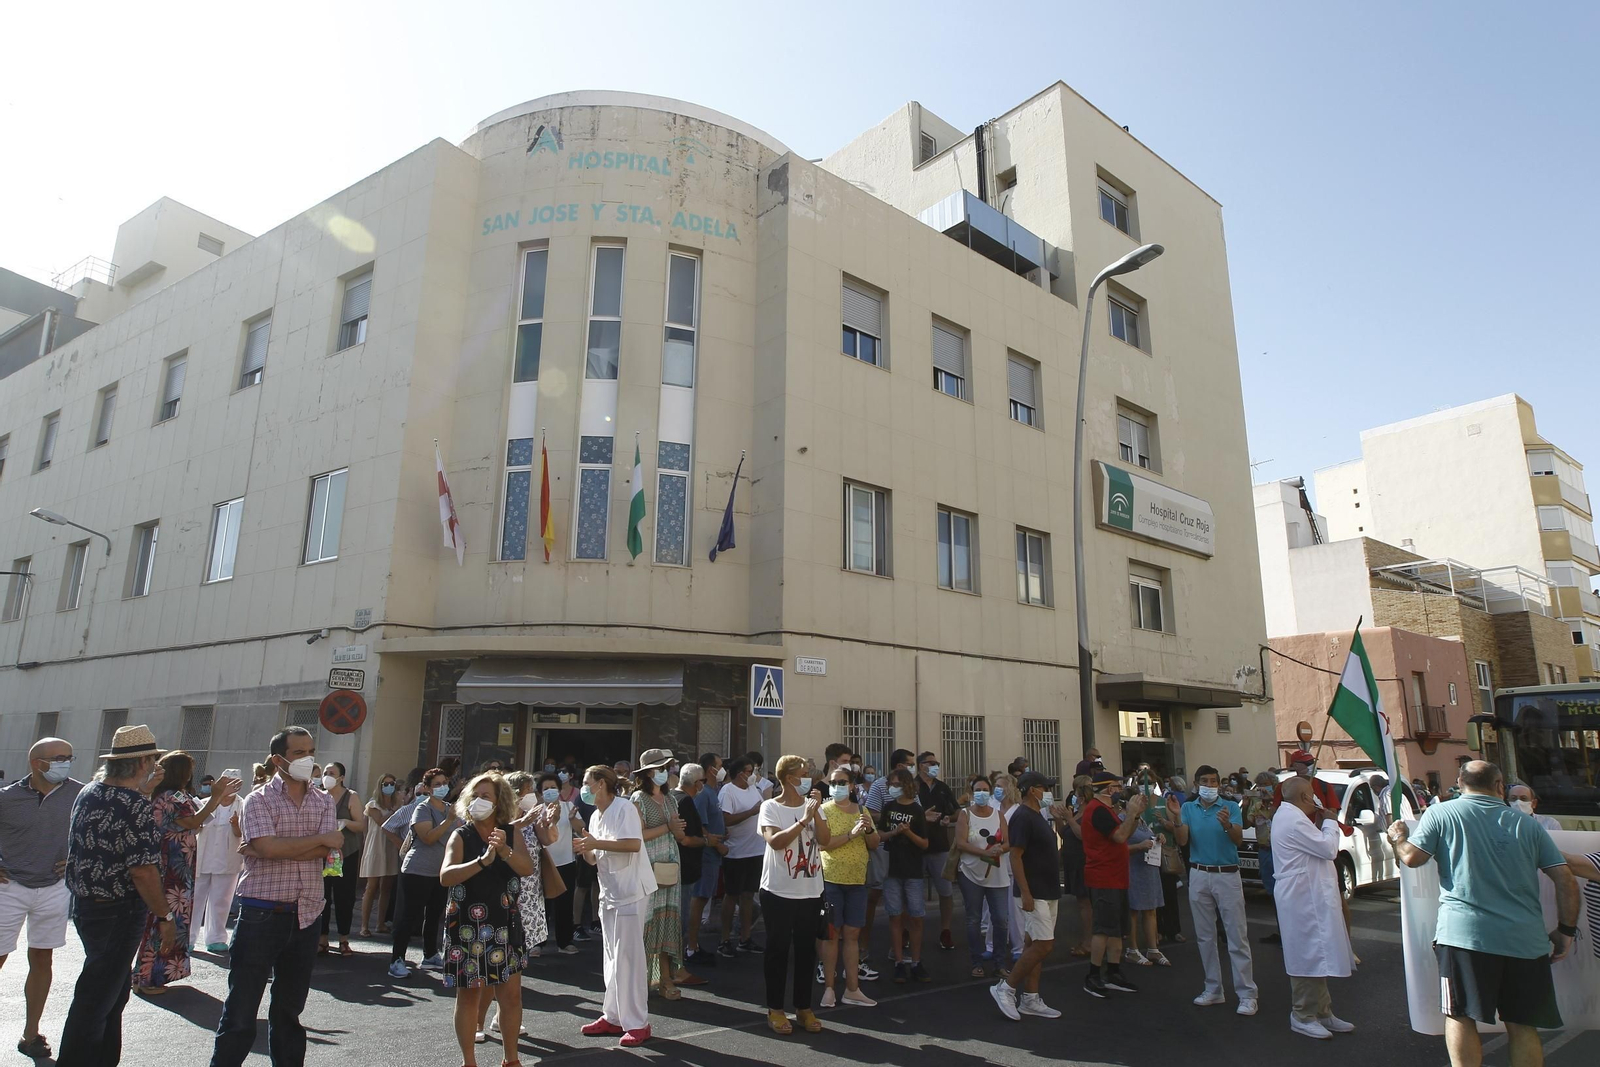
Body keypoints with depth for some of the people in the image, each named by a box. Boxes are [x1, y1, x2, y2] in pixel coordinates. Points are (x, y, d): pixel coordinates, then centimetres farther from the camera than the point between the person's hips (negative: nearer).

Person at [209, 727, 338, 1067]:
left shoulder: (323, 802, 8)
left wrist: (264, 852, -14)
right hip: (262, 914, -4)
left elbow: (324, 853, -7)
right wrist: (321, 839, -11)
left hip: (306, 915, 4)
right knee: (241, 1007, 3)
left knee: (289, 1007, 15)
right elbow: (269, 847, -19)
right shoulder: (258, 800, -3)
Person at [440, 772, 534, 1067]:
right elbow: (445, 876, -18)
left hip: (505, 926, 2)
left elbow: (527, 867, -13)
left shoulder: (511, 834, 2)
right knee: (469, 994, 6)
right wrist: (482, 861, -33)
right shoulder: (461, 835, -3)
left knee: (511, 993, 5)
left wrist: (505, 850, -32)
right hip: (467, 927, -2)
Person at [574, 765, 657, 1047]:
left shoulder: (624, 808, -13)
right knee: (611, 958, 14)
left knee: (627, 957, -6)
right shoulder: (595, 817, 13)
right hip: (609, 891, 9)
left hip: (631, 891, -9)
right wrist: (585, 851, -4)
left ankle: (636, 1023, 2)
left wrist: (596, 843, -21)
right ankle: (613, 1016, 24)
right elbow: (596, 860, 17)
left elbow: (633, 844, -25)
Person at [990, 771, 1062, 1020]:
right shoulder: (1022, 817, -16)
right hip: (1034, 893, -9)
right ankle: (1006, 988, 0)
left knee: (1035, 944, 11)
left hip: (1048, 892, 9)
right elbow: (1015, 856, -20)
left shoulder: (1038, 816, 14)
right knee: (1044, 946, -10)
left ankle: (1030, 999, 16)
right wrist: (1025, 892, -23)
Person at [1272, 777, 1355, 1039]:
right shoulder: (1294, 820, -20)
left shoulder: (1287, 815, 15)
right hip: (1304, 897, -11)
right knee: (1310, 955, -5)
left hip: (1309, 894, 11)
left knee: (1316, 955, 17)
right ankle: (1303, 1016, 4)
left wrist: (1321, 824, 10)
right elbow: (1329, 849, -18)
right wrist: (1329, 822, -4)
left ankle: (1322, 1012, 26)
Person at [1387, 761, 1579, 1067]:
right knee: (1522, 1025, 12)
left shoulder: (1440, 814, 0)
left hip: (1465, 934, -4)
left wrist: (1397, 838, 18)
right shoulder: (1527, 824, 10)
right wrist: (1566, 930, 18)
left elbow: (1411, 857, -3)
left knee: (1460, 1016, 4)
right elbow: (1566, 880, 8)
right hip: (1525, 939, 4)